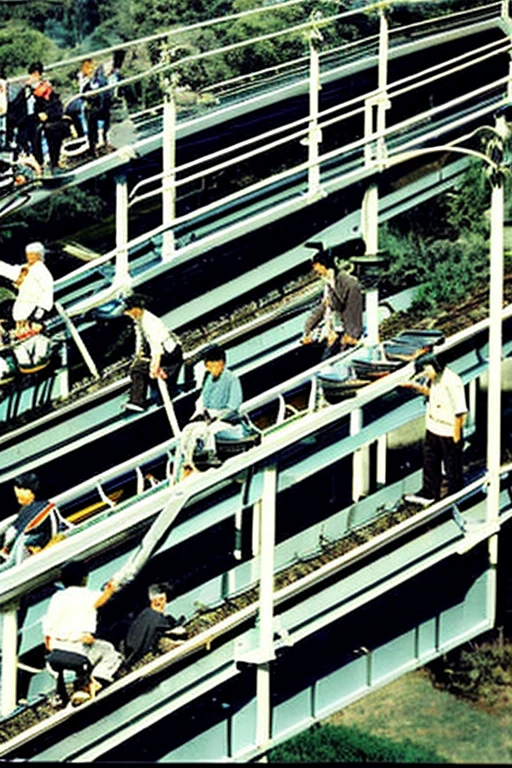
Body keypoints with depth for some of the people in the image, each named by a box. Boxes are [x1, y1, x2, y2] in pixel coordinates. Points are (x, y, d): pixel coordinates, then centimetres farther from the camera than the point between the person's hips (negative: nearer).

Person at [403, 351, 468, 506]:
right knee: (430, 463, 22)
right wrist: (415, 386, 6)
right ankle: (429, 494, 39)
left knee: (452, 468, 8)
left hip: (449, 433, -9)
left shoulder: (451, 382, -28)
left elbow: (459, 412, -25)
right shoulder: (433, 378, -1)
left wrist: (456, 436, -20)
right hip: (433, 429, 9)